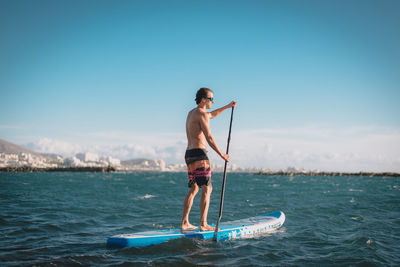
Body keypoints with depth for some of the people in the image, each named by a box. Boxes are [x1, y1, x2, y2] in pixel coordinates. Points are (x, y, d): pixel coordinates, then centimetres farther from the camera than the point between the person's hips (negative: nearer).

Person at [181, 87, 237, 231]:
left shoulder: (191, 113, 20)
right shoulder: (202, 114, -9)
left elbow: (212, 114, 38)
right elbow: (209, 138, -17)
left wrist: (227, 106, 38)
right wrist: (221, 154, -12)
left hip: (189, 154, 10)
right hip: (199, 154, -10)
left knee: (193, 189, 14)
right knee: (207, 189, -7)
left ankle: (184, 223, 13)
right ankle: (203, 224, -11)